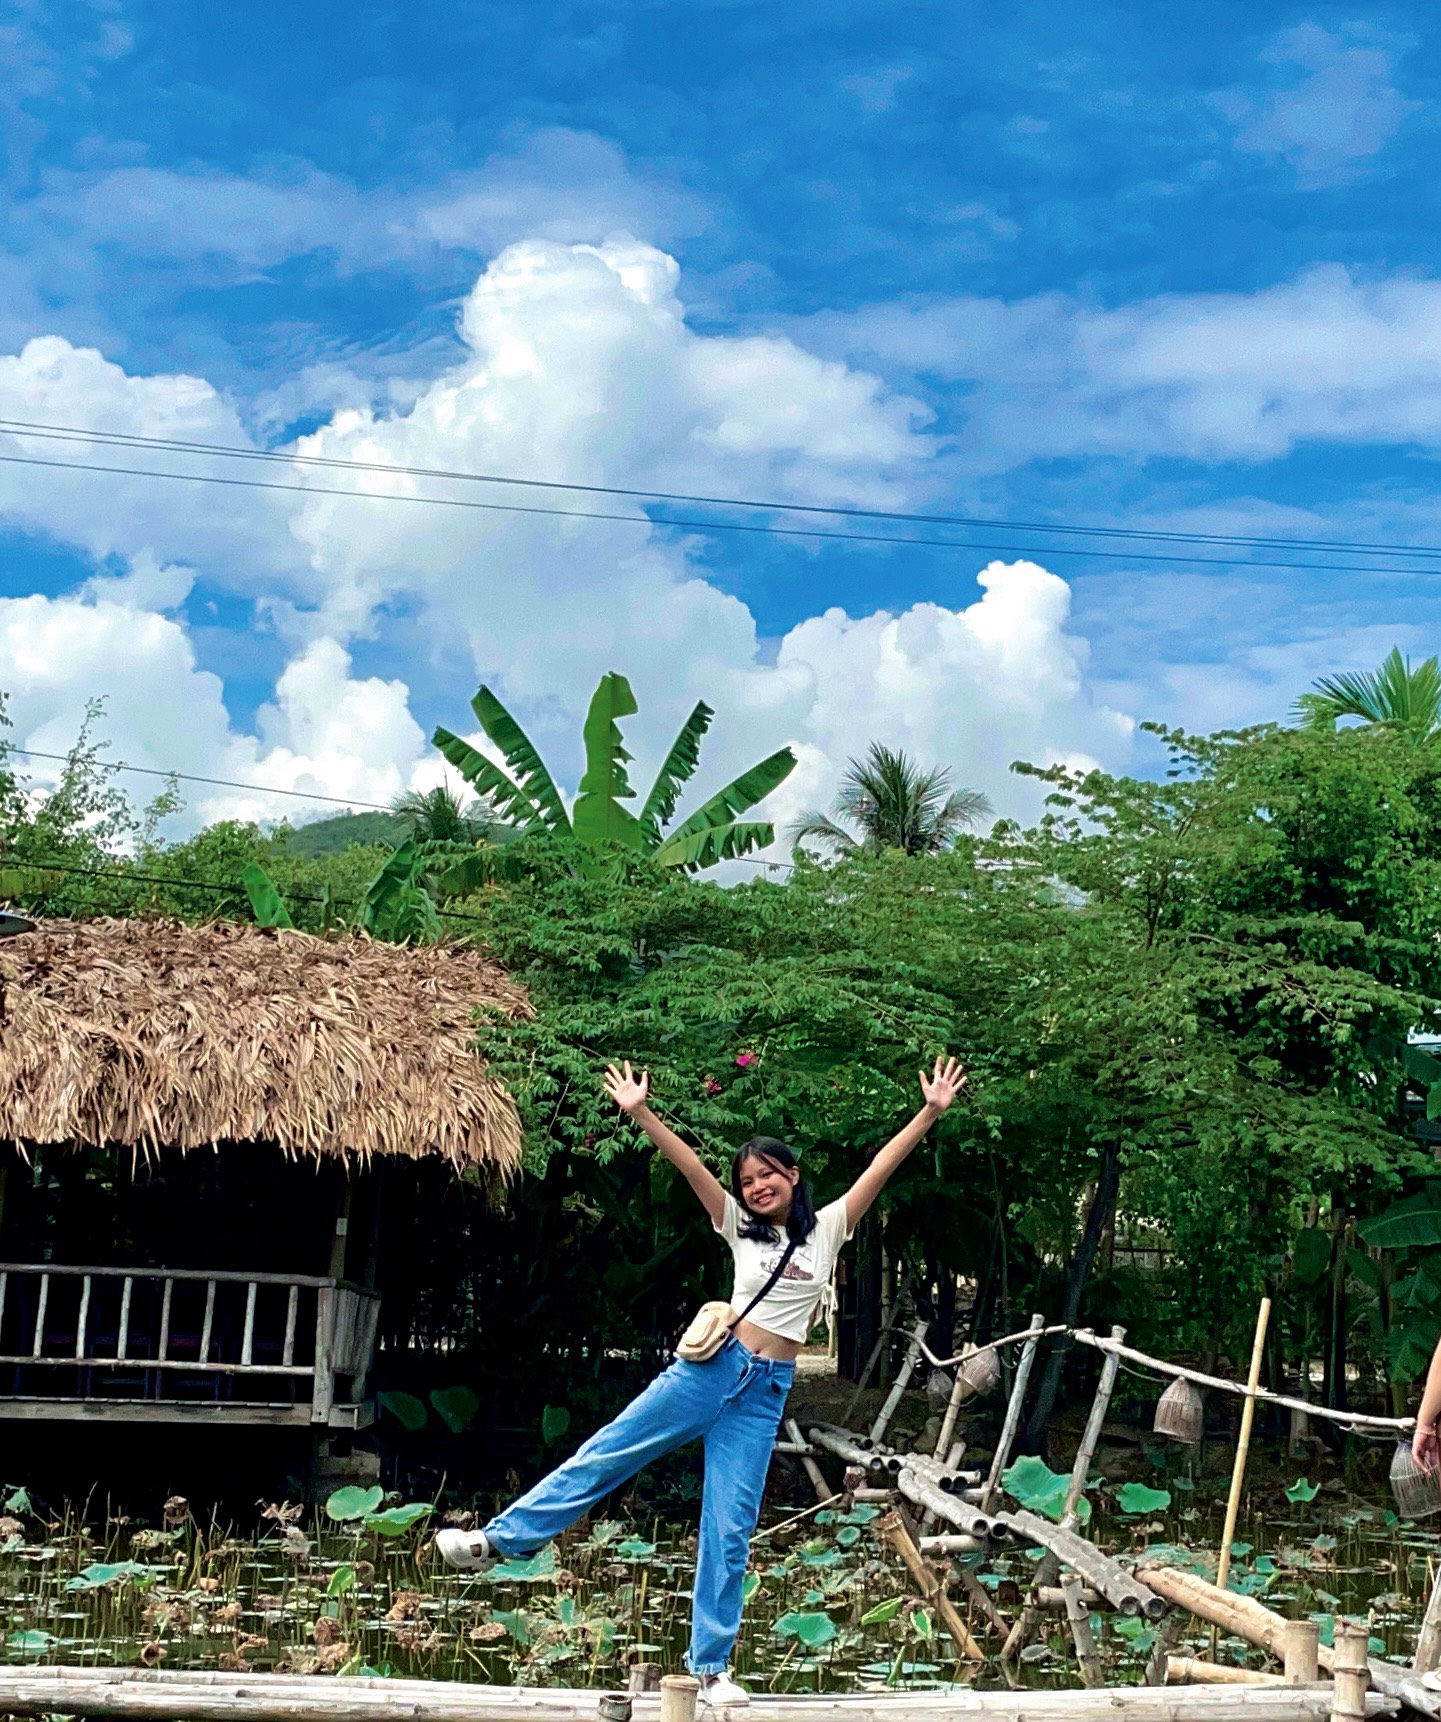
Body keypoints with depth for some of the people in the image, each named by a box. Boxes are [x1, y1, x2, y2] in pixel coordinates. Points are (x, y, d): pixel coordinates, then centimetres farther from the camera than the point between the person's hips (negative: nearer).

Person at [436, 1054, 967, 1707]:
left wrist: (931, 1112, -8)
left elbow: (881, 1165, -1)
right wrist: (640, 1113, -9)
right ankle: (498, 1538, 5)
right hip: (715, 1364, 1)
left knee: (730, 1529, 1)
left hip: (766, 1390, -1)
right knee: (606, 1453, -2)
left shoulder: (828, 1227, 6)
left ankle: (710, 1666, 8)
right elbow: (688, 1163, -1)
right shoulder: (741, 1227, 7)